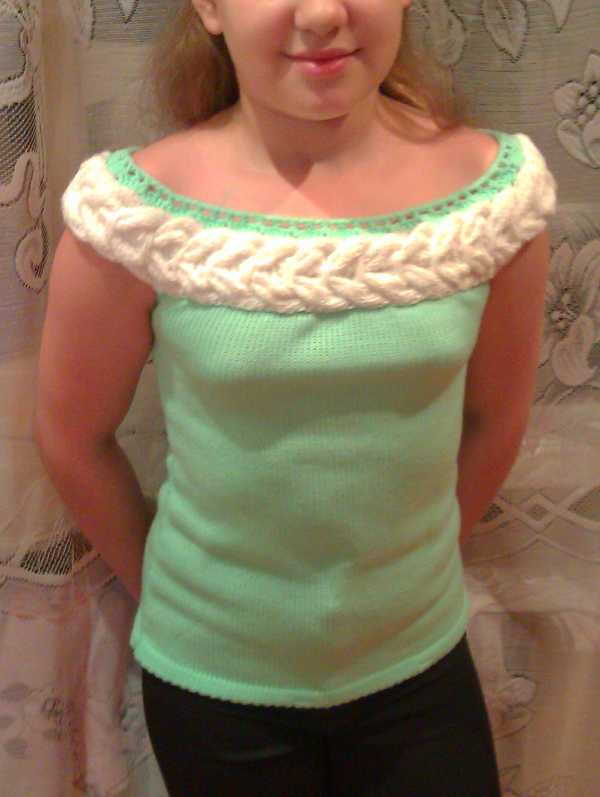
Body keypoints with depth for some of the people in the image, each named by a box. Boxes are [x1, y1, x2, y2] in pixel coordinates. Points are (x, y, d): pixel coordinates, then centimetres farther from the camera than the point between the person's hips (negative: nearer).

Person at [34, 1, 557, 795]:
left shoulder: (495, 187, -12)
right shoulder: (137, 211, -17)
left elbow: (495, 418, 1)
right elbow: (72, 434, -4)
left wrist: (413, 564, 10)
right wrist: (157, 587, 6)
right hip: (213, 679, -1)